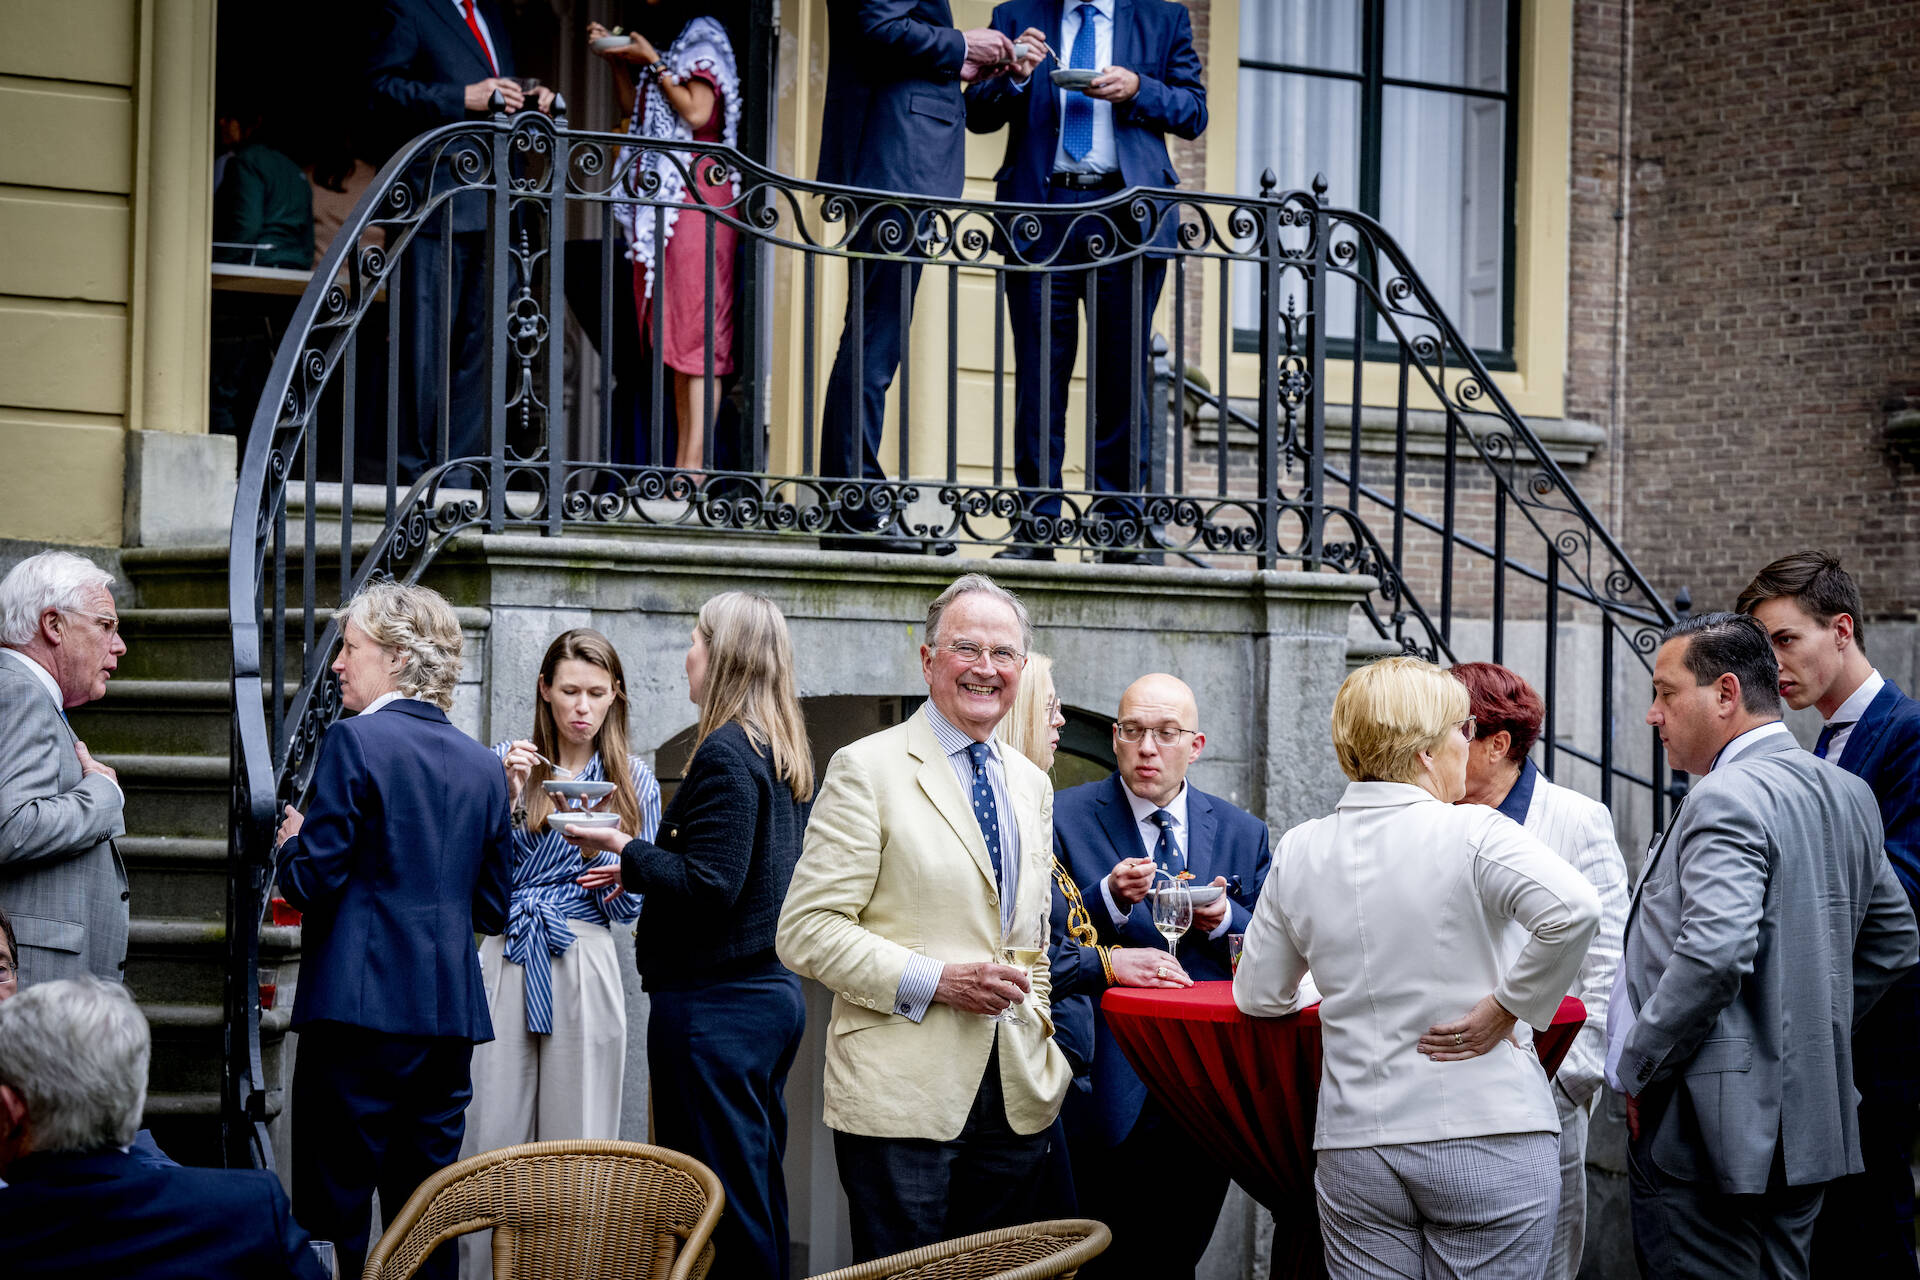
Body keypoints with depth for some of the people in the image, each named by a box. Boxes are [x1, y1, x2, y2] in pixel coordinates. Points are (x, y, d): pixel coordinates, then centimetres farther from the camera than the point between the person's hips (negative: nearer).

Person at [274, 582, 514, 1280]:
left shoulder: (355, 741, -8)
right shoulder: (483, 765, 10)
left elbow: (314, 881, -12)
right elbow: (492, 907, 13)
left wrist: (293, 842, 8)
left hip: (362, 1007, -6)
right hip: (453, 1013, 6)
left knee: (335, 1210, -2)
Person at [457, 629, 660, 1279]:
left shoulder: (634, 781, 10)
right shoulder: (507, 761, 7)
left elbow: (630, 909, 10)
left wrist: (619, 869, -11)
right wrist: (508, 798, -11)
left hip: (585, 969, 1)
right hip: (506, 963, 0)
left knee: (577, 1148, 0)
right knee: (492, 1144, -3)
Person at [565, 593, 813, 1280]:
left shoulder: (725, 753, -15)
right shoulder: (784, 754, 13)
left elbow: (708, 886, -21)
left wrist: (626, 850, -8)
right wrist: (642, 872, 19)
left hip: (713, 1004, -10)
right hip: (774, 991, 10)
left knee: (718, 1205, -6)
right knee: (759, 1200, 14)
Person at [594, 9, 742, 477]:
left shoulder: (703, 38, -4)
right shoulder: (663, 39, 20)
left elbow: (697, 112, -15)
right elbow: (633, 109, 21)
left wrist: (652, 63, -9)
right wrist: (617, 59, 10)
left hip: (696, 196, -9)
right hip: (657, 195, 9)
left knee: (696, 331, -13)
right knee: (673, 335, 5)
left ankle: (696, 461, -18)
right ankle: (681, 463, 4)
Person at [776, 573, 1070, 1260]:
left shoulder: (1032, 785, 16)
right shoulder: (867, 769, -5)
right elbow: (806, 931, -11)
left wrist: (1042, 1037, 12)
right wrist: (934, 981, -18)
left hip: (1017, 1095, 6)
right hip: (902, 1096, -6)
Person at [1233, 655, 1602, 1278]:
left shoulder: (1299, 851, 5)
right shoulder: (1470, 832, -9)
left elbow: (1258, 997, 13)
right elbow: (1575, 909, -25)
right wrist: (1508, 1006, -12)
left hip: (1355, 1149, 4)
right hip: (1490, 1135, -4)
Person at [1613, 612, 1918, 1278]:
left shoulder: (1727, 799, -16)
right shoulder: (1846, 792, 13)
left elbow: (1713, 954, -28)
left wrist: (1636, 1069, -16)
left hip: (1711, 1127, -10)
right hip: (1808, 1121, 10)